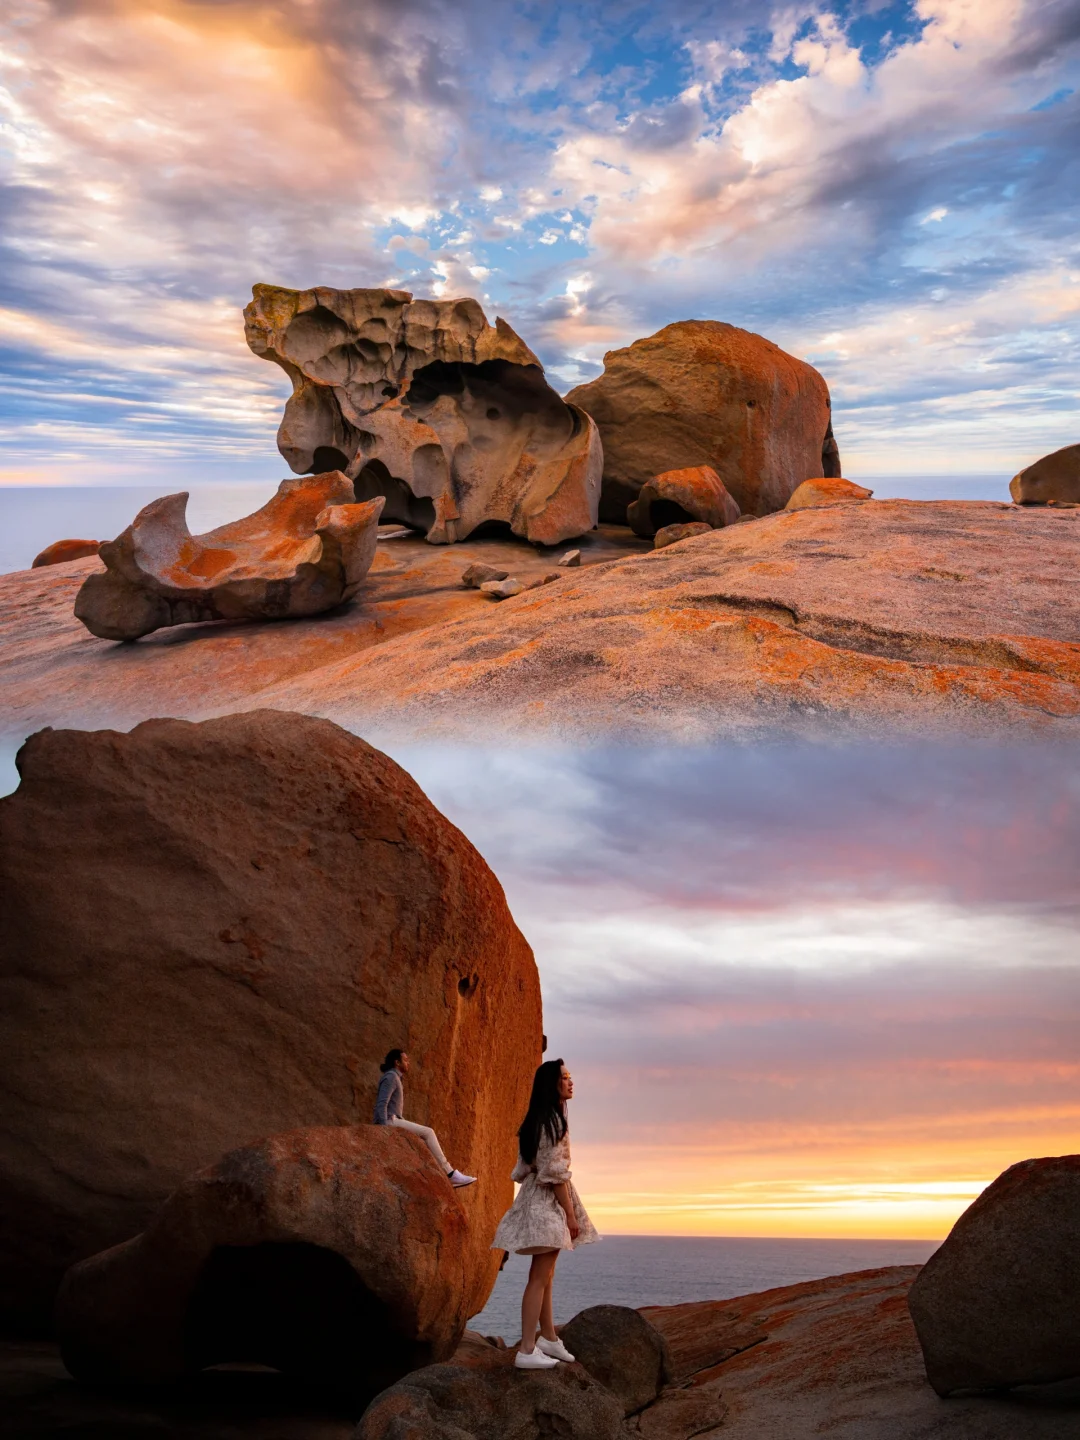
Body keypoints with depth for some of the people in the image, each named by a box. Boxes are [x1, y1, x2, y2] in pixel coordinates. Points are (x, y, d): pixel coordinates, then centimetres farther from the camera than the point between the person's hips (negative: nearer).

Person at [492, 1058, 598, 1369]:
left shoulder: (541, 1119, 14)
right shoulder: (553, 1119, -16)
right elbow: (555, 1172, -20)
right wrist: (571, 1213, -16)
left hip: (540, 1200, 10)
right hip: (547, 1201, -10)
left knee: (545, 1275, 17)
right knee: (540, 1276, -9)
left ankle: (549, 1337, 27)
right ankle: (526, 1350, -8)